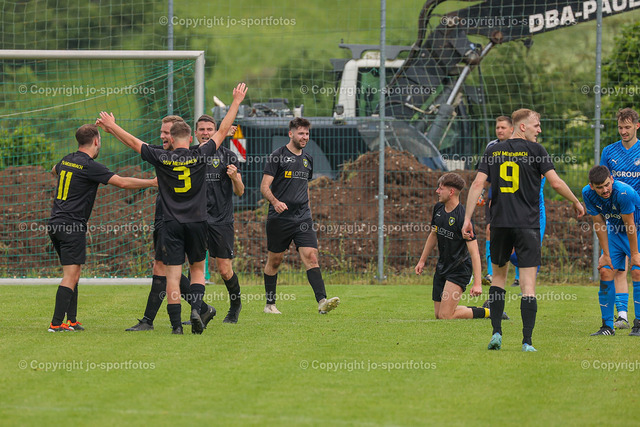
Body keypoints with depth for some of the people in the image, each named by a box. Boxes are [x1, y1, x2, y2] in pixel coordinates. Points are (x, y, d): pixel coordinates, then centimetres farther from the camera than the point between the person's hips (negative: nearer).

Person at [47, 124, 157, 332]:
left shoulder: (66, 160, 11)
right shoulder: (90, 166, -13)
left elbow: (54, 170, 36)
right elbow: (122, 182, -15)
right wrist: (153, 182, -6)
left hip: (55, 223, 9)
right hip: (72, 226, -9)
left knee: (73, 274, 15)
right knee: (71, 276, -9)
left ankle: (71, 320, 14)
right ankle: (56, 323, -14)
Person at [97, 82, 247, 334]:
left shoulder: (162, 158, -3)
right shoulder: (200, 156, -3)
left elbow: (133, 142, 9)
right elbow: (223, 131, 6)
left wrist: (112, 127, 23)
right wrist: (236, 102, 15)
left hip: (172, 224, -1)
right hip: (197, 222, 1)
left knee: (173, 274, -1)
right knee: (197, 269, 15)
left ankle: (176, 323, -5)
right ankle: (196, 309, -5)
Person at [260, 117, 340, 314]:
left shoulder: (307, 159, 14)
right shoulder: (277, 156, -4)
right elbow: (264, 186, -8)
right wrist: (275, 202, -26)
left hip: (302, 217, 4)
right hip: (279, 218, -4)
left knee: (311, 257, -11)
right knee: (275, 260, 5)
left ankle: (322, 301, -22)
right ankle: (270, 304, 19)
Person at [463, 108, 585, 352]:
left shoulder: (493, 151, 8)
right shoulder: (534, 150, -3)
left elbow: (478, 183, 1)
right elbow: (555, 182, -7)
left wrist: (467, 218, 1)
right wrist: (576, 203, 9)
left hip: (499, 222, 3)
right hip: (527, 223, -3)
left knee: (499, 275, 20)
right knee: (528, 284, -3)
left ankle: (496, 332, 10)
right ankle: (527, 341, -9)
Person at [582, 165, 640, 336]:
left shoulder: (624, 193, -33)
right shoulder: (588, 194, -17)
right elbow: (599, 223, -7)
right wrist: (606, 254, -5)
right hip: (615, 231, 5)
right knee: (605, 271, -6)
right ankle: (607, 326, 1)